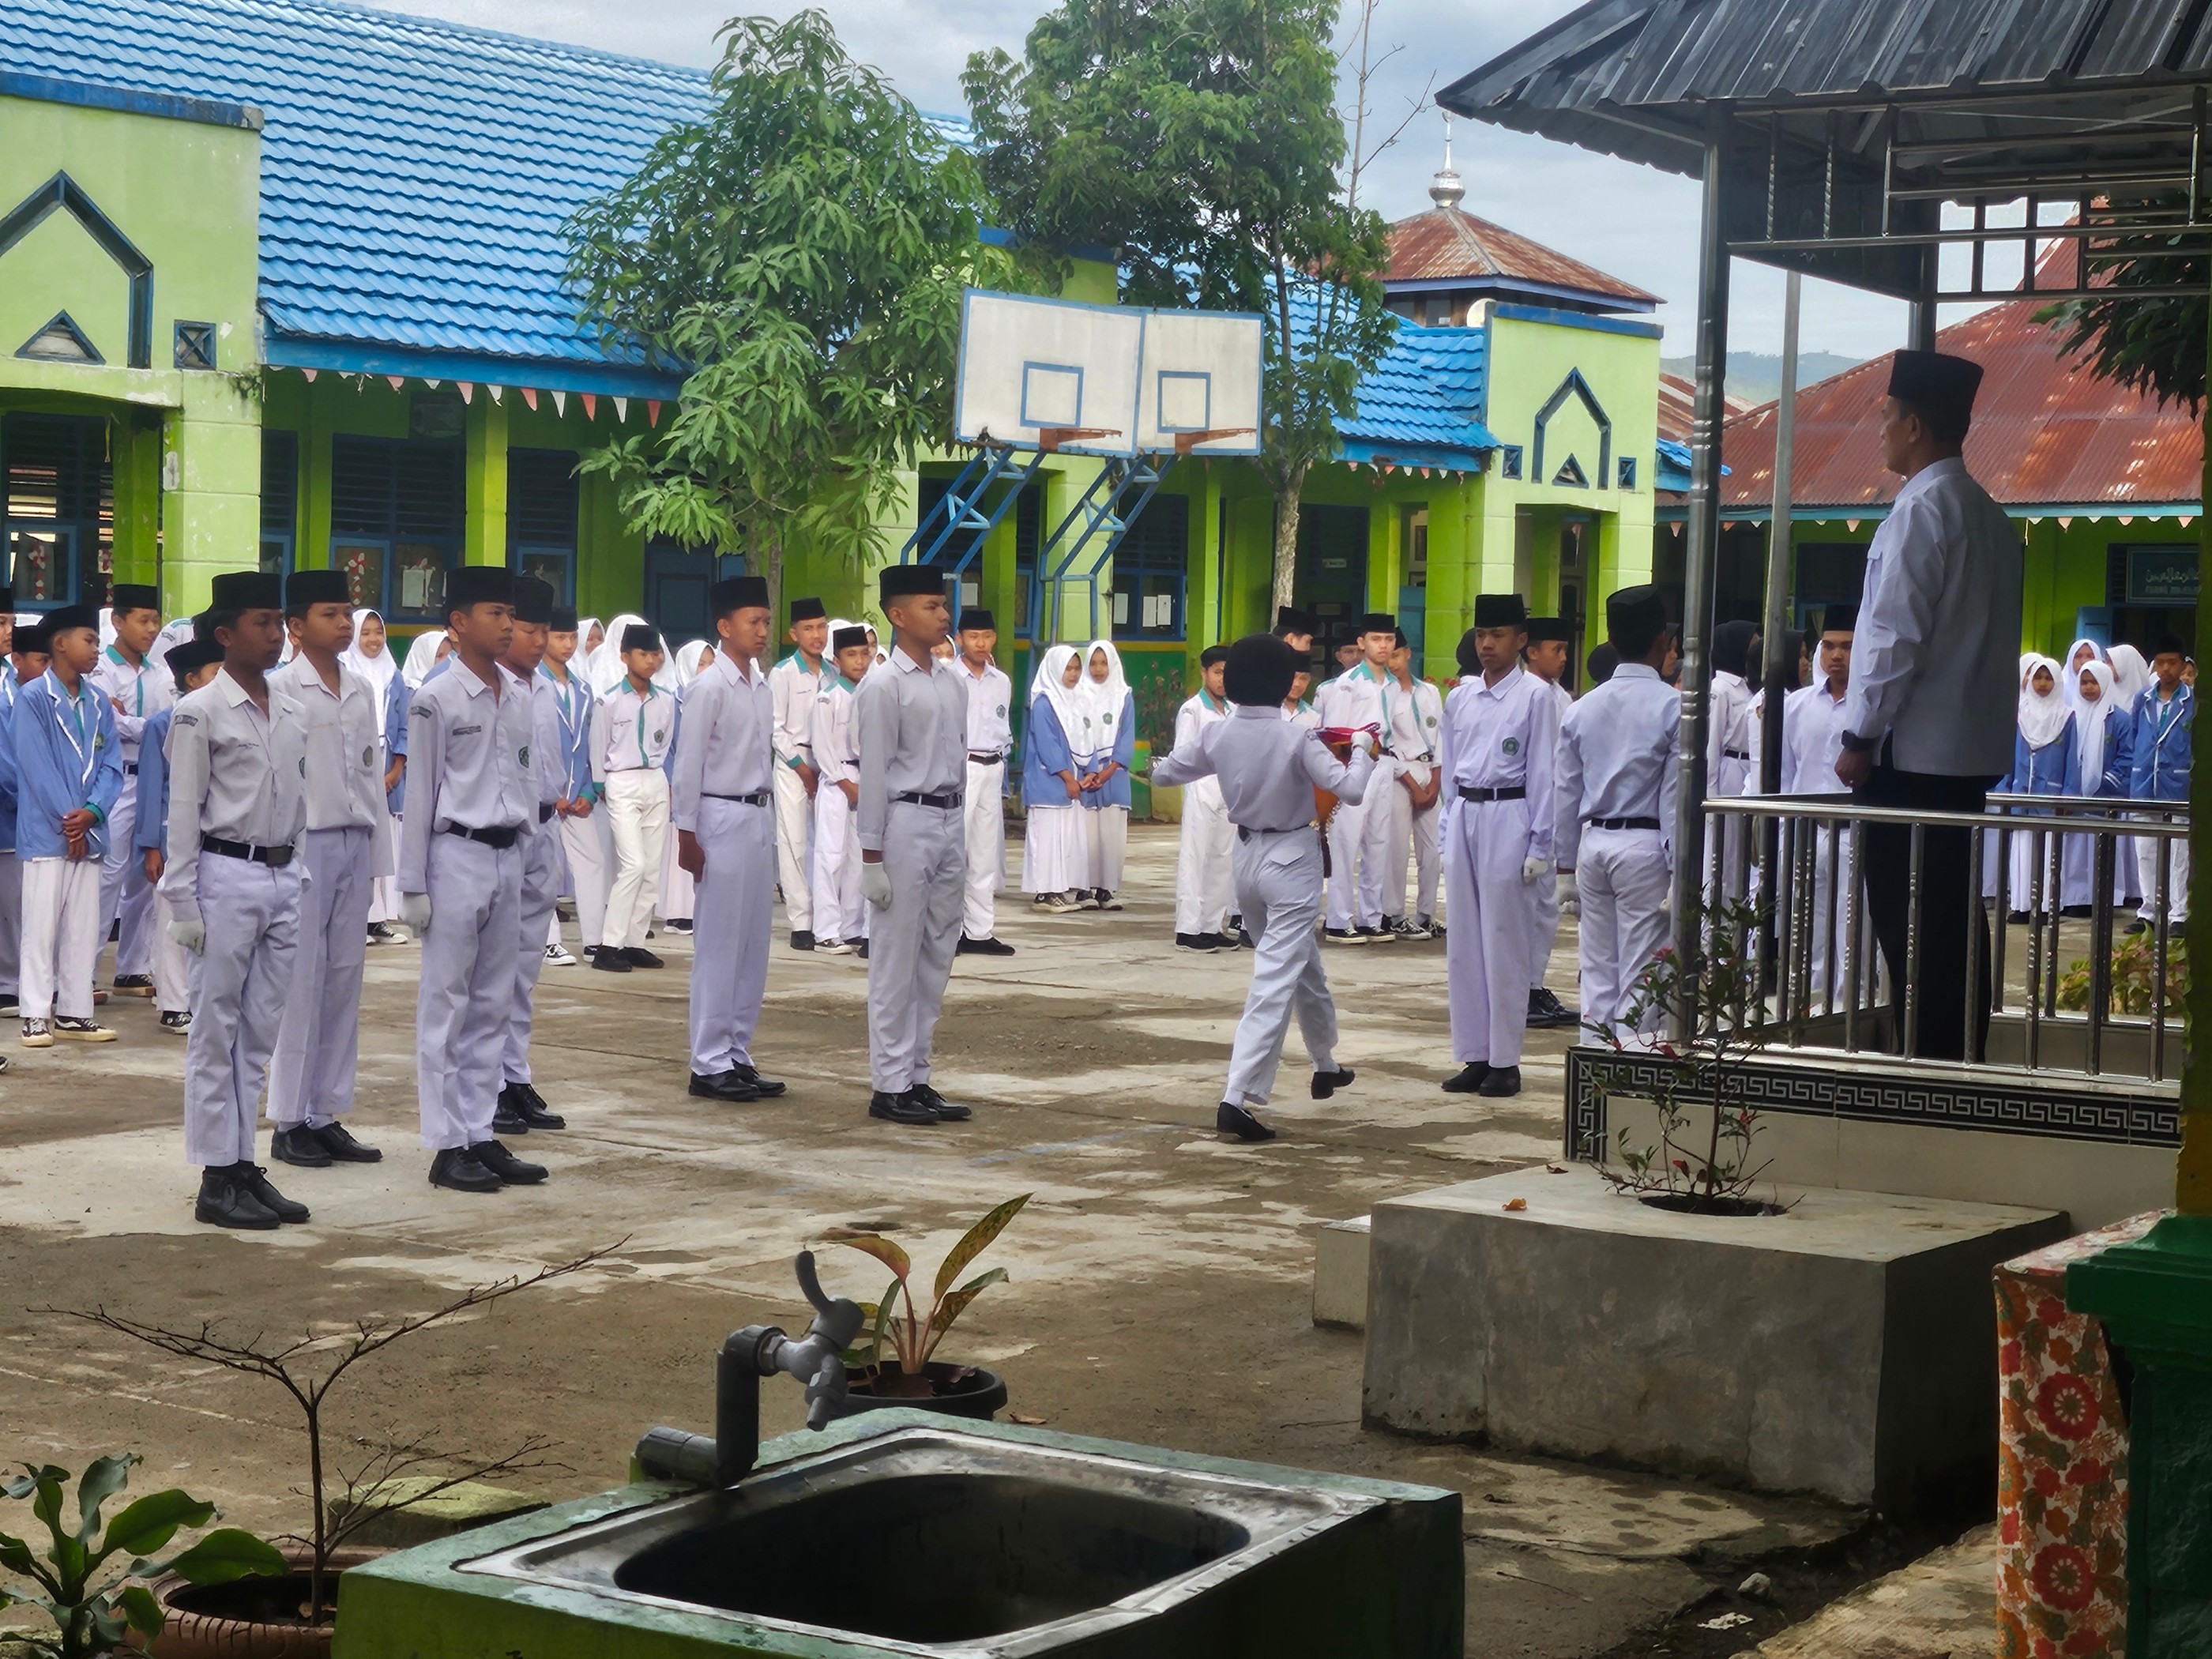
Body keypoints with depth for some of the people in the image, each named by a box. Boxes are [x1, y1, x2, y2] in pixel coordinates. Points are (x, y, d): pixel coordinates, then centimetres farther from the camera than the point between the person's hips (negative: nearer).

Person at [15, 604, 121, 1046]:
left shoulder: (99, 704, 11)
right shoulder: (33, 698, -7)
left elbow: (112, 766, 7)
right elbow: (36, 766, -12)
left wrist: (90, 812, -9)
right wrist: (67, 821, -13)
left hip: (88, 833, 6)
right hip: (45, 832, -6)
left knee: (84, 927, 8)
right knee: (42, 924, -3)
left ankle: (74, 1013, 15)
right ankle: (35, 1014, 3)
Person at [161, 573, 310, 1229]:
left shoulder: (293, 710, 11)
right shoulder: (200, 713, -7)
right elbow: (183, 811, -8)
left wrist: (302, 877, 13)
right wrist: (183, 904, -11)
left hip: (282, 878, 6)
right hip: (226, 874, -6)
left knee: (259, 1033, 10)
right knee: (217, 1032, 0)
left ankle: (246, 1166, 17)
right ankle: (216, 1179, 5)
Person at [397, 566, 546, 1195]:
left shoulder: (518, 704, 11)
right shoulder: (436, 701, -8)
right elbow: (420, 795, -8)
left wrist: (525, 852, 13)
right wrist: (413, 884, -9)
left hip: (508, 856, 7)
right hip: (457, 855, -7)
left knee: (493, 1004, 10)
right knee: (446, 1005, -1)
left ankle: (480, 1135, 16)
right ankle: (447, 1146, 3)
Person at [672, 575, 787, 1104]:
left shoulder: (762, 686, 12)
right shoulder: (710, 688, -11)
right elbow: (688, 764, -12)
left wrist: (770, 819, 14)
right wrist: (687, 834, -14)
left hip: (760, 819, 8)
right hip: (722, 819, -8)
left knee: (754, 944, 10)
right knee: (720, 945, -4)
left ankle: (737, 1054, 17)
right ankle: (710, 1064, 1)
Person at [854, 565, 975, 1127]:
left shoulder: (951, 682, 13)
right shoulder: (883, 686, -8)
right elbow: (874, 773, -10)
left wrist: (964, 838, 14)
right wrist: (872, 855, -13)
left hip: (950, 822, 7)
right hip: (906, 821, -7)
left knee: (936, 957, 10)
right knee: (896, 959, -3)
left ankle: (917, 1077, 17)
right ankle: (890, 1085, 3)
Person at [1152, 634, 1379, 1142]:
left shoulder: (1216, 734, -5)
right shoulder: (1297, 738, -19)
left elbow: (1163, 772, 7)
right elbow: (1350, 789, -20)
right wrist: (1363, 750, -2)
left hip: (1246, 854, 6)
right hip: (1292, 858, -6)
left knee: (1304, 964, 26)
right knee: (1276, 980, -6)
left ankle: (1326, 1067, 43)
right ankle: (1238, 1098, -14)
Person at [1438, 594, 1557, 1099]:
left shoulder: (1535, 696, -4)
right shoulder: (1459, 698, 12)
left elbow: (1542, 772, -5)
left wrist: (1539, 845, -8)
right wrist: (1446, 836, 12)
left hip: (1508, 818, -6)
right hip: (1464, 816, 6)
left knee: (1504, 943, -2)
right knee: (1463, 943, 7)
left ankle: (1505, 1061, 5)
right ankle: (1474, 1056, 15)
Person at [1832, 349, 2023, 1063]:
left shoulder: (1921, 508, -13)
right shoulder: (1989, 514, 14)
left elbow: (1894, 635, -18)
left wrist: (1859, 737, -12)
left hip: (1910, 754, -9)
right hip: (1971, 754, 9)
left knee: (1909, 923, -4)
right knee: (1954, 919, 11)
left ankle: (1925, 1061, -3)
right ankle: (1961, 1060, 15)